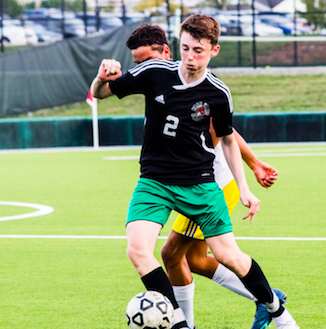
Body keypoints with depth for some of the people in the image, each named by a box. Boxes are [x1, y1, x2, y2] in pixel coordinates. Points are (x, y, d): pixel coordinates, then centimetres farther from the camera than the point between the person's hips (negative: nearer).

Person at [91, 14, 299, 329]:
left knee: (228, 256, -1)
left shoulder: (218, 94, -7)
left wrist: (243, 188, 5)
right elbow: (99, 93, 0)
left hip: (199, 183, 0)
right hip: (154, 181, 0)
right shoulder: (154, 73, -10)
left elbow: (228, 140, 10)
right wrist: (103, 79, -24)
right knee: (137, 249, -22)